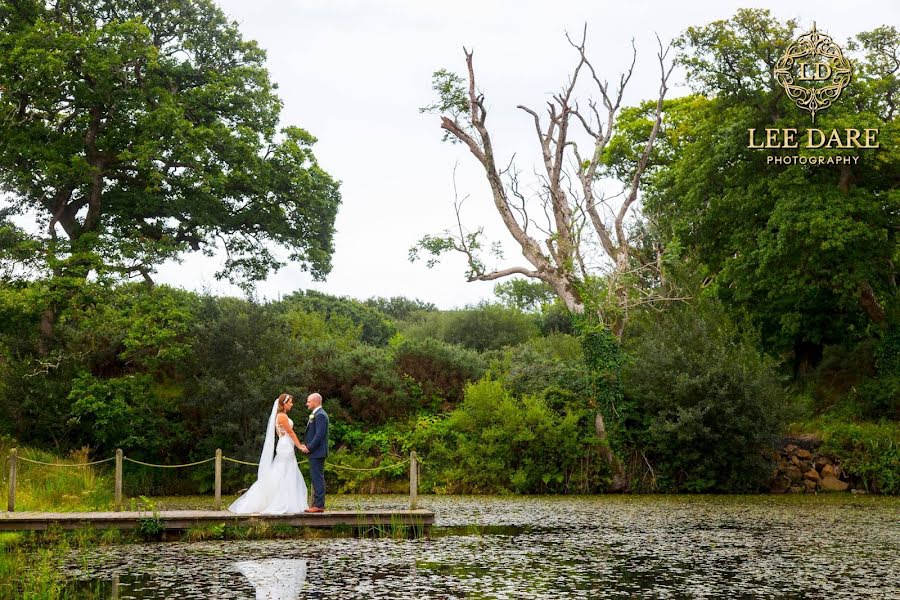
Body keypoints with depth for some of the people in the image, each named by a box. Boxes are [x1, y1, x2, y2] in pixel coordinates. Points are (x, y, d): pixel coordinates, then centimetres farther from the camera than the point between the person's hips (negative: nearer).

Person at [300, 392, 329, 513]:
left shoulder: (320, 415, -15)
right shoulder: (316, 414, 18)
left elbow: (319, 435, -21)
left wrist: (308, 448, -16)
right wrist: (305, 445, 8)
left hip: (317, 452, -11)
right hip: (314, 452, 11)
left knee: (317, 478, -10)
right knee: (316, 478, 11)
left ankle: (319, 505, -10)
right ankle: (317, 504, 14)